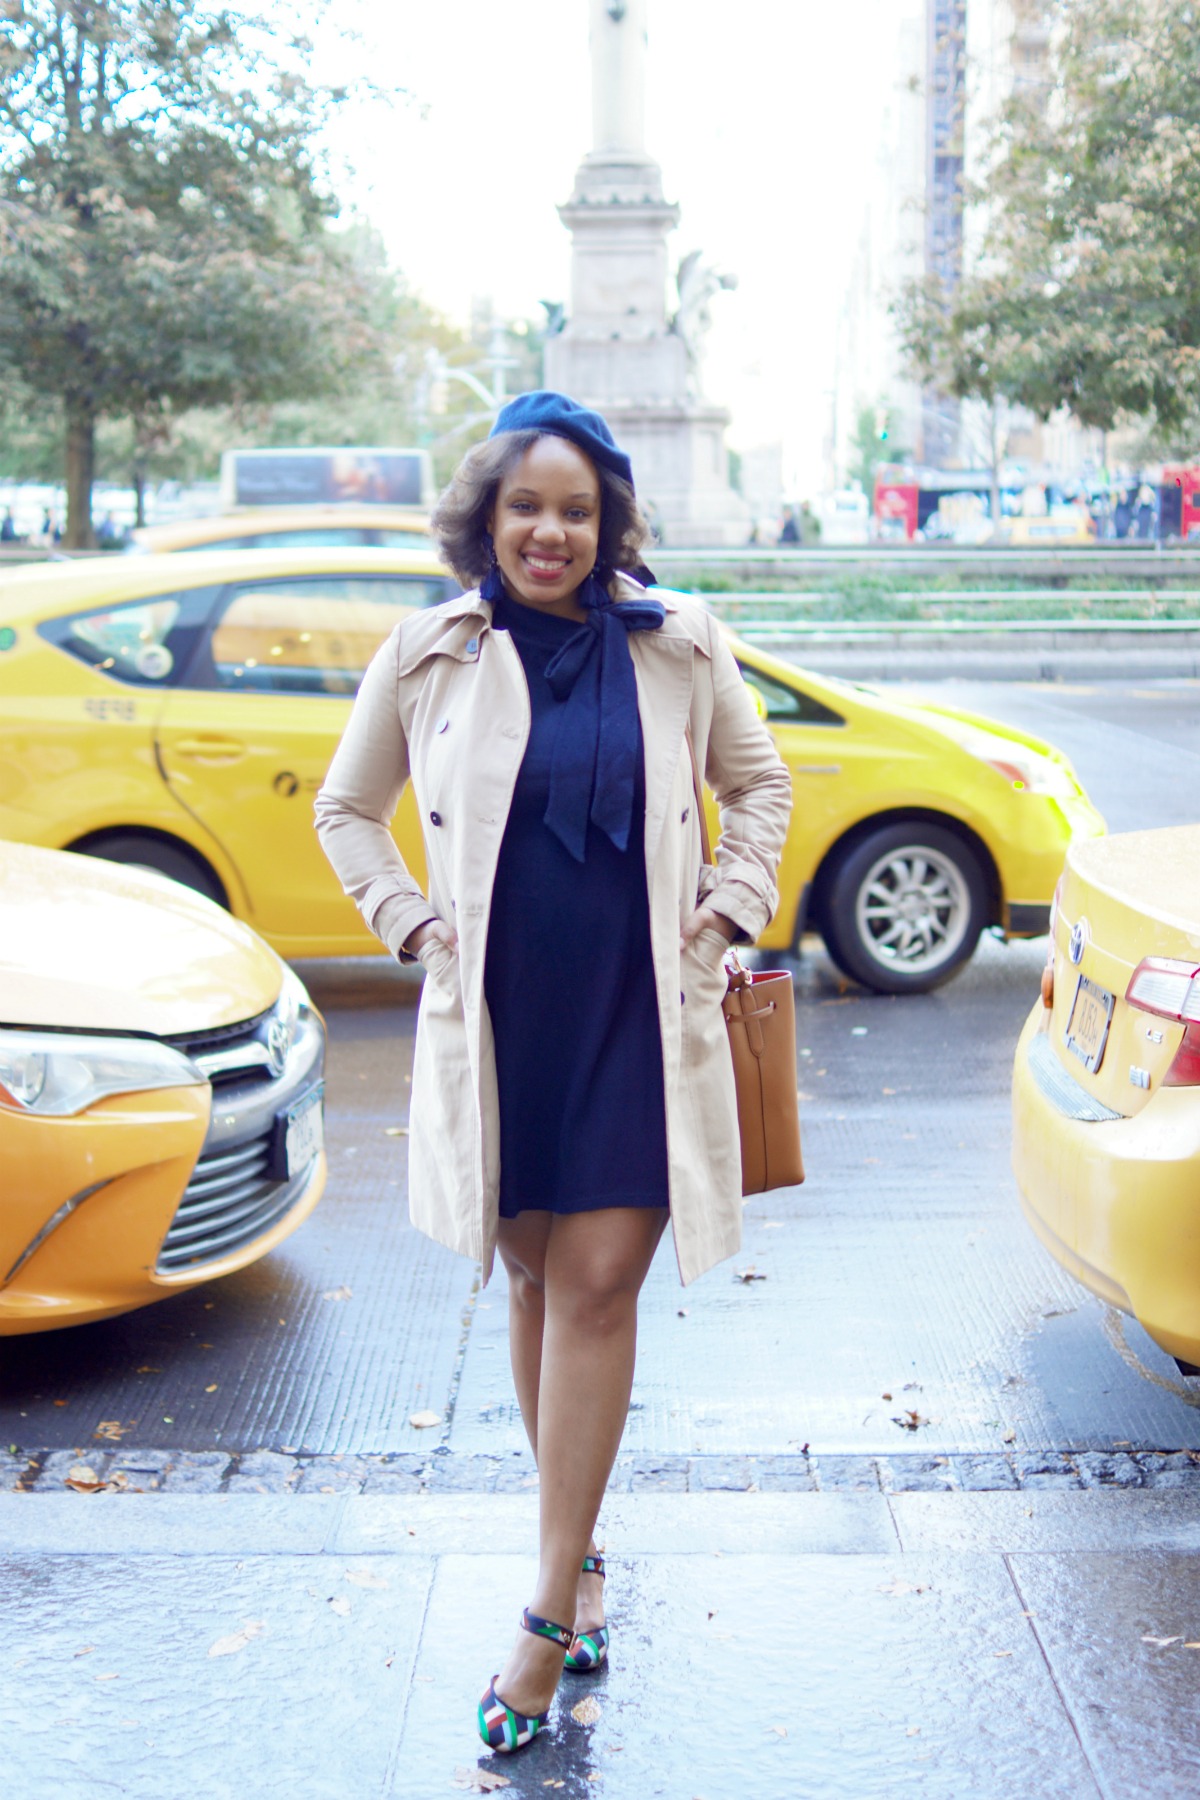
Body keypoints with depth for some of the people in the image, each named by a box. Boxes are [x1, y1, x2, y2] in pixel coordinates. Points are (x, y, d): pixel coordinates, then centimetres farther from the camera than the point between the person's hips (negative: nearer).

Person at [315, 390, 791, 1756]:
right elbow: (345, 807, 14)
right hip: (498, 1009, 1)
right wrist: (411, 924, 3)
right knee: (535, 1277, 10)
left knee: (596, 1282, -6)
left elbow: (757, 784, 16)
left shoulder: (676, 647, 2)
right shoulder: (430, 654, 3)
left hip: (637, 1010, -1)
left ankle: (551, 1611, 2)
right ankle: (579, 1546, 28)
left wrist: (725, 914, 5)